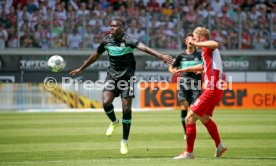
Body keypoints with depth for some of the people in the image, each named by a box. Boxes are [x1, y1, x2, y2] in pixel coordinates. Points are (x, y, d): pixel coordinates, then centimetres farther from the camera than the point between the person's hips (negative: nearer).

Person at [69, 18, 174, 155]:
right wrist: (81, 69, 24)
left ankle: (124, 142, 9)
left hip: (126, 76, -3)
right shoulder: (107, 41, 0)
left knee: (126, 109, -4)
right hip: (112, 76, 3)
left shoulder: (127, 40, -16)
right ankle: (114, 122, 16)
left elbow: (144, 48, -32)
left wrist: (160, 56, -48)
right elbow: (95, 56, 16)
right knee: (106, 102, -18)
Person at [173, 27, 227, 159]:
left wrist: (195, 44, -34)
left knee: (190, 119, -8)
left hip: (212, 90, -11)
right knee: (204, 118, 28)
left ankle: (189, 152, -2)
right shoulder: (208, 51, 20)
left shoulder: (207, 47, -10)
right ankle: (219, 146, 32)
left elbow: (215, 44, -36)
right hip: (215, 90, 11)